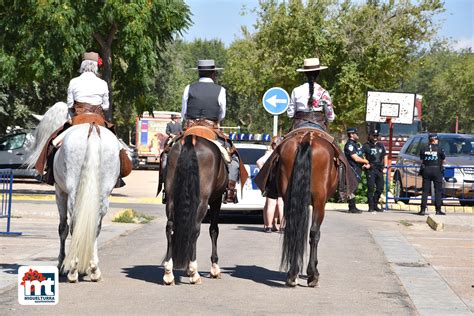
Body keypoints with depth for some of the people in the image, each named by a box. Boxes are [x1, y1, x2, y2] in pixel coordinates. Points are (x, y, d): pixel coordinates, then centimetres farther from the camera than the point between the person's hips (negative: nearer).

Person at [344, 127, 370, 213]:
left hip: (357, 170, 10)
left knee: (354, 189, 11)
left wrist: (365, 163, 7)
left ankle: (353, 207, 15)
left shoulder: (356, 144, 19)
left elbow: (360, 156, 25)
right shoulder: (349, 145, -14)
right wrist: (366, 161, -4)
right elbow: (356, 158, -19)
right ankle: (352, 208, -9)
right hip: (353, 169, -10)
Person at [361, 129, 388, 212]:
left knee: (380, 188, 6)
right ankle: (371, 206, -4)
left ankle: (375, 205, 18)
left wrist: (385, 167, 15)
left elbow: (385, 156, 24)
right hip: (370, 169, -5)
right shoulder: (366, 145, 2)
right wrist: (365, 164, -16)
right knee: (371, 188, -8)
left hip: (379, 170, 6)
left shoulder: (381, 146, 19)